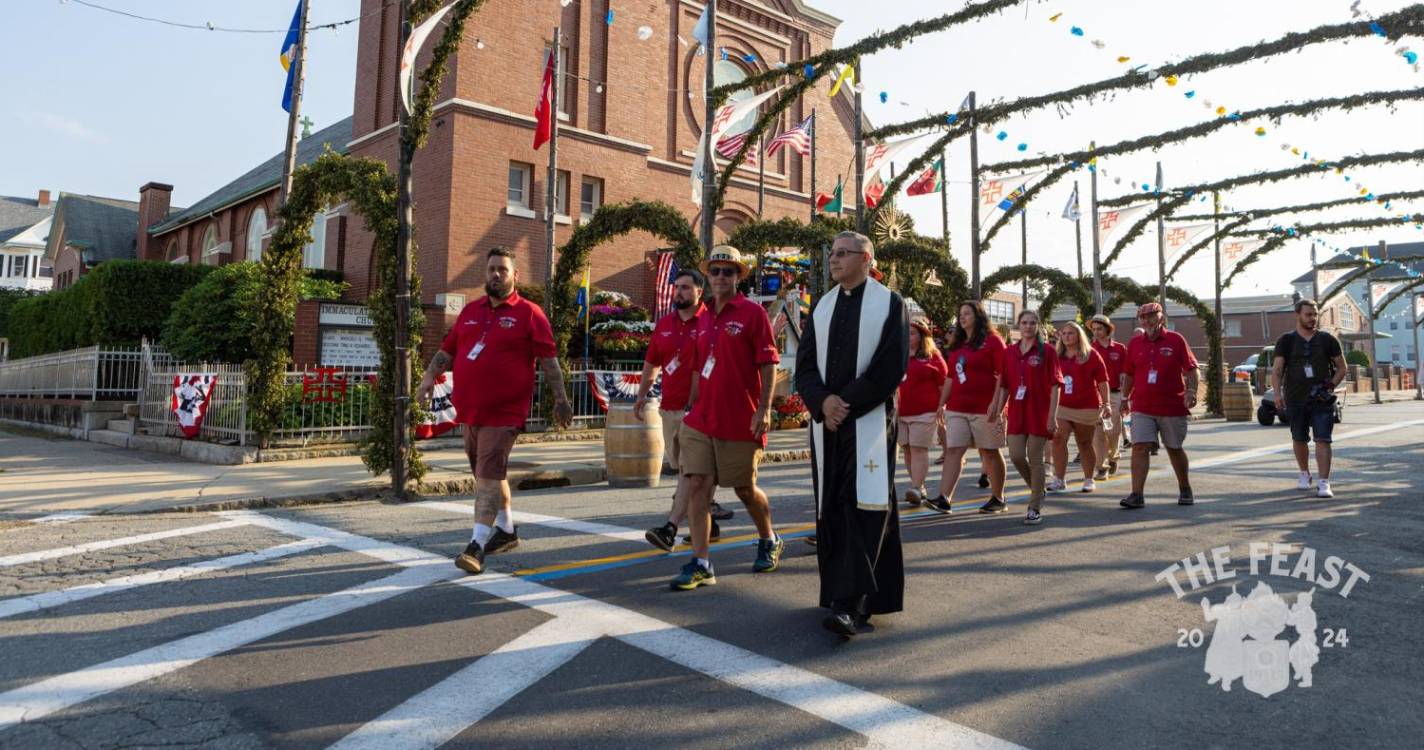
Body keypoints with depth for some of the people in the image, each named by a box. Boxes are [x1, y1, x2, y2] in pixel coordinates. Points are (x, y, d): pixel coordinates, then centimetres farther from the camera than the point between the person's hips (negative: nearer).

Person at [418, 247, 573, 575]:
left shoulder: (528, 313, -3)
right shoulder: (470, 311, 14)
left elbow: (548, 360, -6)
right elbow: (447, 350, 17)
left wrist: (560, 399, -10)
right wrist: (430, 375, 1)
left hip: (503, 412, -7)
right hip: (470, 409, 7)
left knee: (488, 476, -11)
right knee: (489, 473, 17)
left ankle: (477, 545, -9)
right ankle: (506, 530, 33)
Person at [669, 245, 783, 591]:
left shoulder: (753, 313, -6)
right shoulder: (705, 319, 12)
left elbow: (769, 364, -10)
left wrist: (764, 409, -17)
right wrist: (691, 407, 17)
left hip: (740, 422, -5)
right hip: (701, 420, 5)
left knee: (745, 489, 10)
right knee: (697, 486, -4)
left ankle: (770, 541, 36)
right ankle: (701, 564, 1)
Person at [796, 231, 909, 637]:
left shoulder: (890, 303, 0)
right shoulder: (822, 306, 14)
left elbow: (892, 365, -9)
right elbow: (805, 362, 7)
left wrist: (848, 404, -12)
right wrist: (823, 401, -12)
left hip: (869, 419, -5)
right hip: (827, 421, 5)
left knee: (865, 505, -10)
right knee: (832, 508, 6)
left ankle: (851, 603, -12)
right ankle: (850, 594, 17)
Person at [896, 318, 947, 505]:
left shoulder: (931, 357, 0)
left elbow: (944, 385, 0)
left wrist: (942, 408, -4)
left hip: (924, 412, -6)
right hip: (902, 411, 6)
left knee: (919, 449, -10)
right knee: (907, 449, 7)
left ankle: (916, 489, -13)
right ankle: (919, 487, 18)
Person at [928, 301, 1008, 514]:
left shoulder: (992, 341, -3)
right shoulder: (957, 344, 16)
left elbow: (1002, 375, -9)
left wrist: (995, 404, -18)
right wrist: (942, 403, 15)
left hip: (984, 409, -5)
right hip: (956, 408, 6)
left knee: (989, 453, 5)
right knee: (953, 451, -5)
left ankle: (998, 499, 18)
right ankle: (944, 498, -10)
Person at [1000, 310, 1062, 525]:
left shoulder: (1047, 351, -3)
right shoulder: (1009, 352, 9)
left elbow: (1055, 384, -6)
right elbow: (1004, 386, 11)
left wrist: (1052, 415, -13)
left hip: (1039, 413, -4)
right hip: (1016, 413, 4)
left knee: (1035, 458, -1)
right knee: (1016, 456, -1)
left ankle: (1035, 508, 9)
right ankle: (1038, 489, 28)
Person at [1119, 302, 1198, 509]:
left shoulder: (1176, 340, -2)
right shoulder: (1134, 344, 6)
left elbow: (1191, 369, -1)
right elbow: (1129, 374, 14)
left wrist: (1191, 391, -14)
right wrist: (1125, 398, 13)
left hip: (1173, 406, -1)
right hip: (1142, 408, 2)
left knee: (1174, 449, 13)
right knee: (1140, 447, -10)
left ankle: (1185, 490, 33)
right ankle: (1137, 495, -12)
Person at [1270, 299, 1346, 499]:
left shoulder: (1327, 340, 4)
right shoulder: (1286, 341, 2)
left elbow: (1342, 367, 10)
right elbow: (1277, 369, -5)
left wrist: (1331, 386, -7)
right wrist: (1277, 393, -19)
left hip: (1321, 400, -1)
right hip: (1295, 400, 1)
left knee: (1322, 440, -10)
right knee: (1299, 440, 13)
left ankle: (1324, 483, -12)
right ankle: (1304, 475, 34)